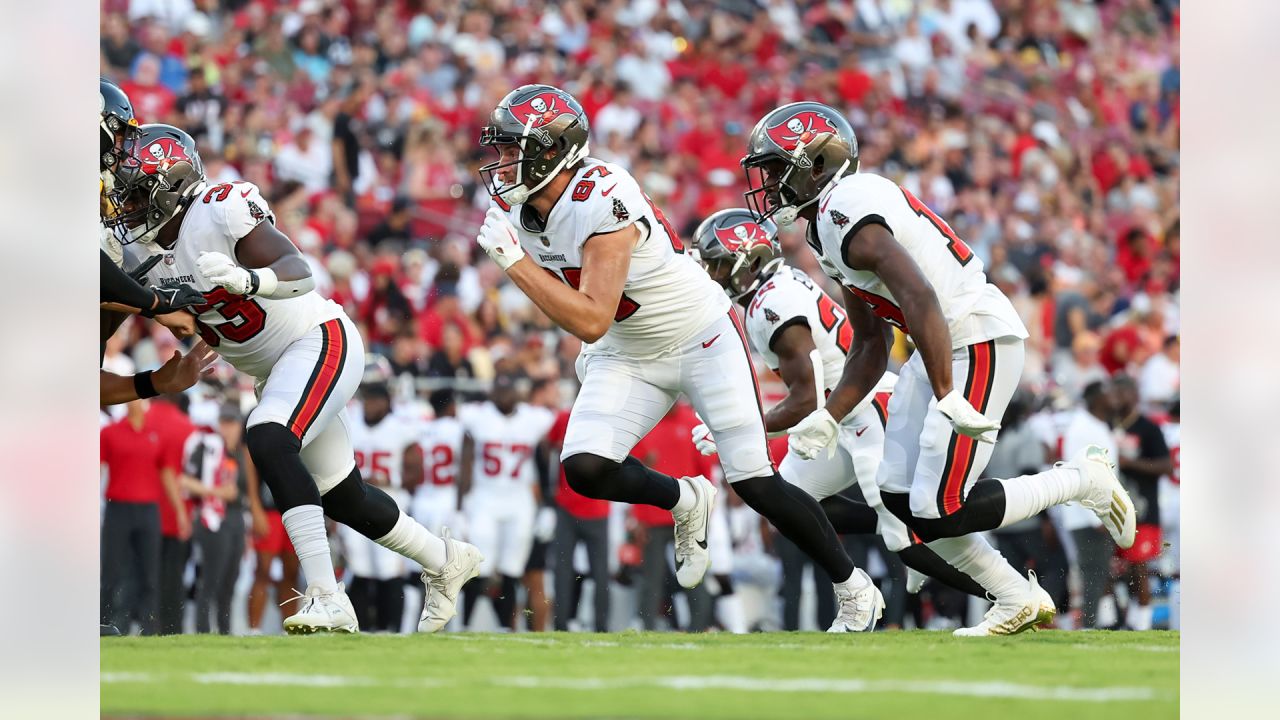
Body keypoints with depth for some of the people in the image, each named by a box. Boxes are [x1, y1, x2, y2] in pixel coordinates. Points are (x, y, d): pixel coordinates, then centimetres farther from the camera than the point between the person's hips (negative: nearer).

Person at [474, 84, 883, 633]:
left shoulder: (602, 202, -31)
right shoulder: (516, 208, -6)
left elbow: (591, 320, -36)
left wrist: (512, 260, -35)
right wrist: (592, 352, 16)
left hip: (702, 337, -7)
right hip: (628, 355, 7)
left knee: (756, 484, -7)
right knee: (584, 469, -15)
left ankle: (855, 591, 11)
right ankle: (685, 502, 14)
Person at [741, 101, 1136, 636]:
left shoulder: (846, 211, -18)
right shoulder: (826, 229, 16)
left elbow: (919, 297, -31)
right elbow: (871, 347, 22)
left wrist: (947, 400, -34)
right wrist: (828, 418, 14)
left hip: (980, 341, -10)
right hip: (942, 348, 10)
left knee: (938, 514, -12)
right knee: (899, 496, 8)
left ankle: (1083, 480, 5)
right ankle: (1019, 602, 14)